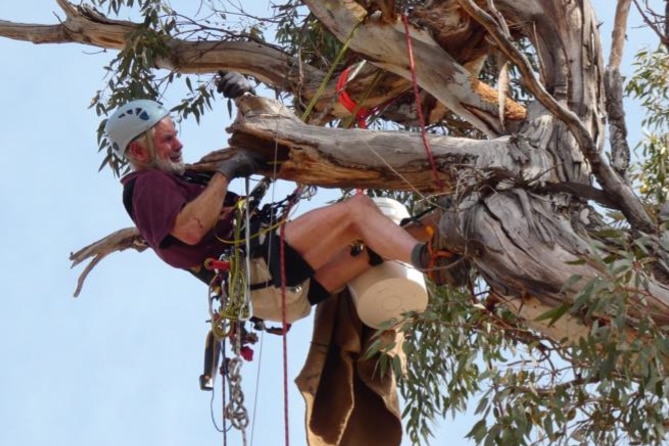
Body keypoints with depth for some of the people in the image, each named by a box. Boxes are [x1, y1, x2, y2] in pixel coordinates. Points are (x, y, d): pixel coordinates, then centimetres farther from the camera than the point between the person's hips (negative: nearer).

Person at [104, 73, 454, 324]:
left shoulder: (181, 178, 31)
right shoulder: (147, 185, 1)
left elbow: (255, 151, 34)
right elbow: (191, 229, -20)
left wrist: (247, 100, 20)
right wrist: (225, 172, -10)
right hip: (257, 268, -10)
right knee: (356, 208, -19)